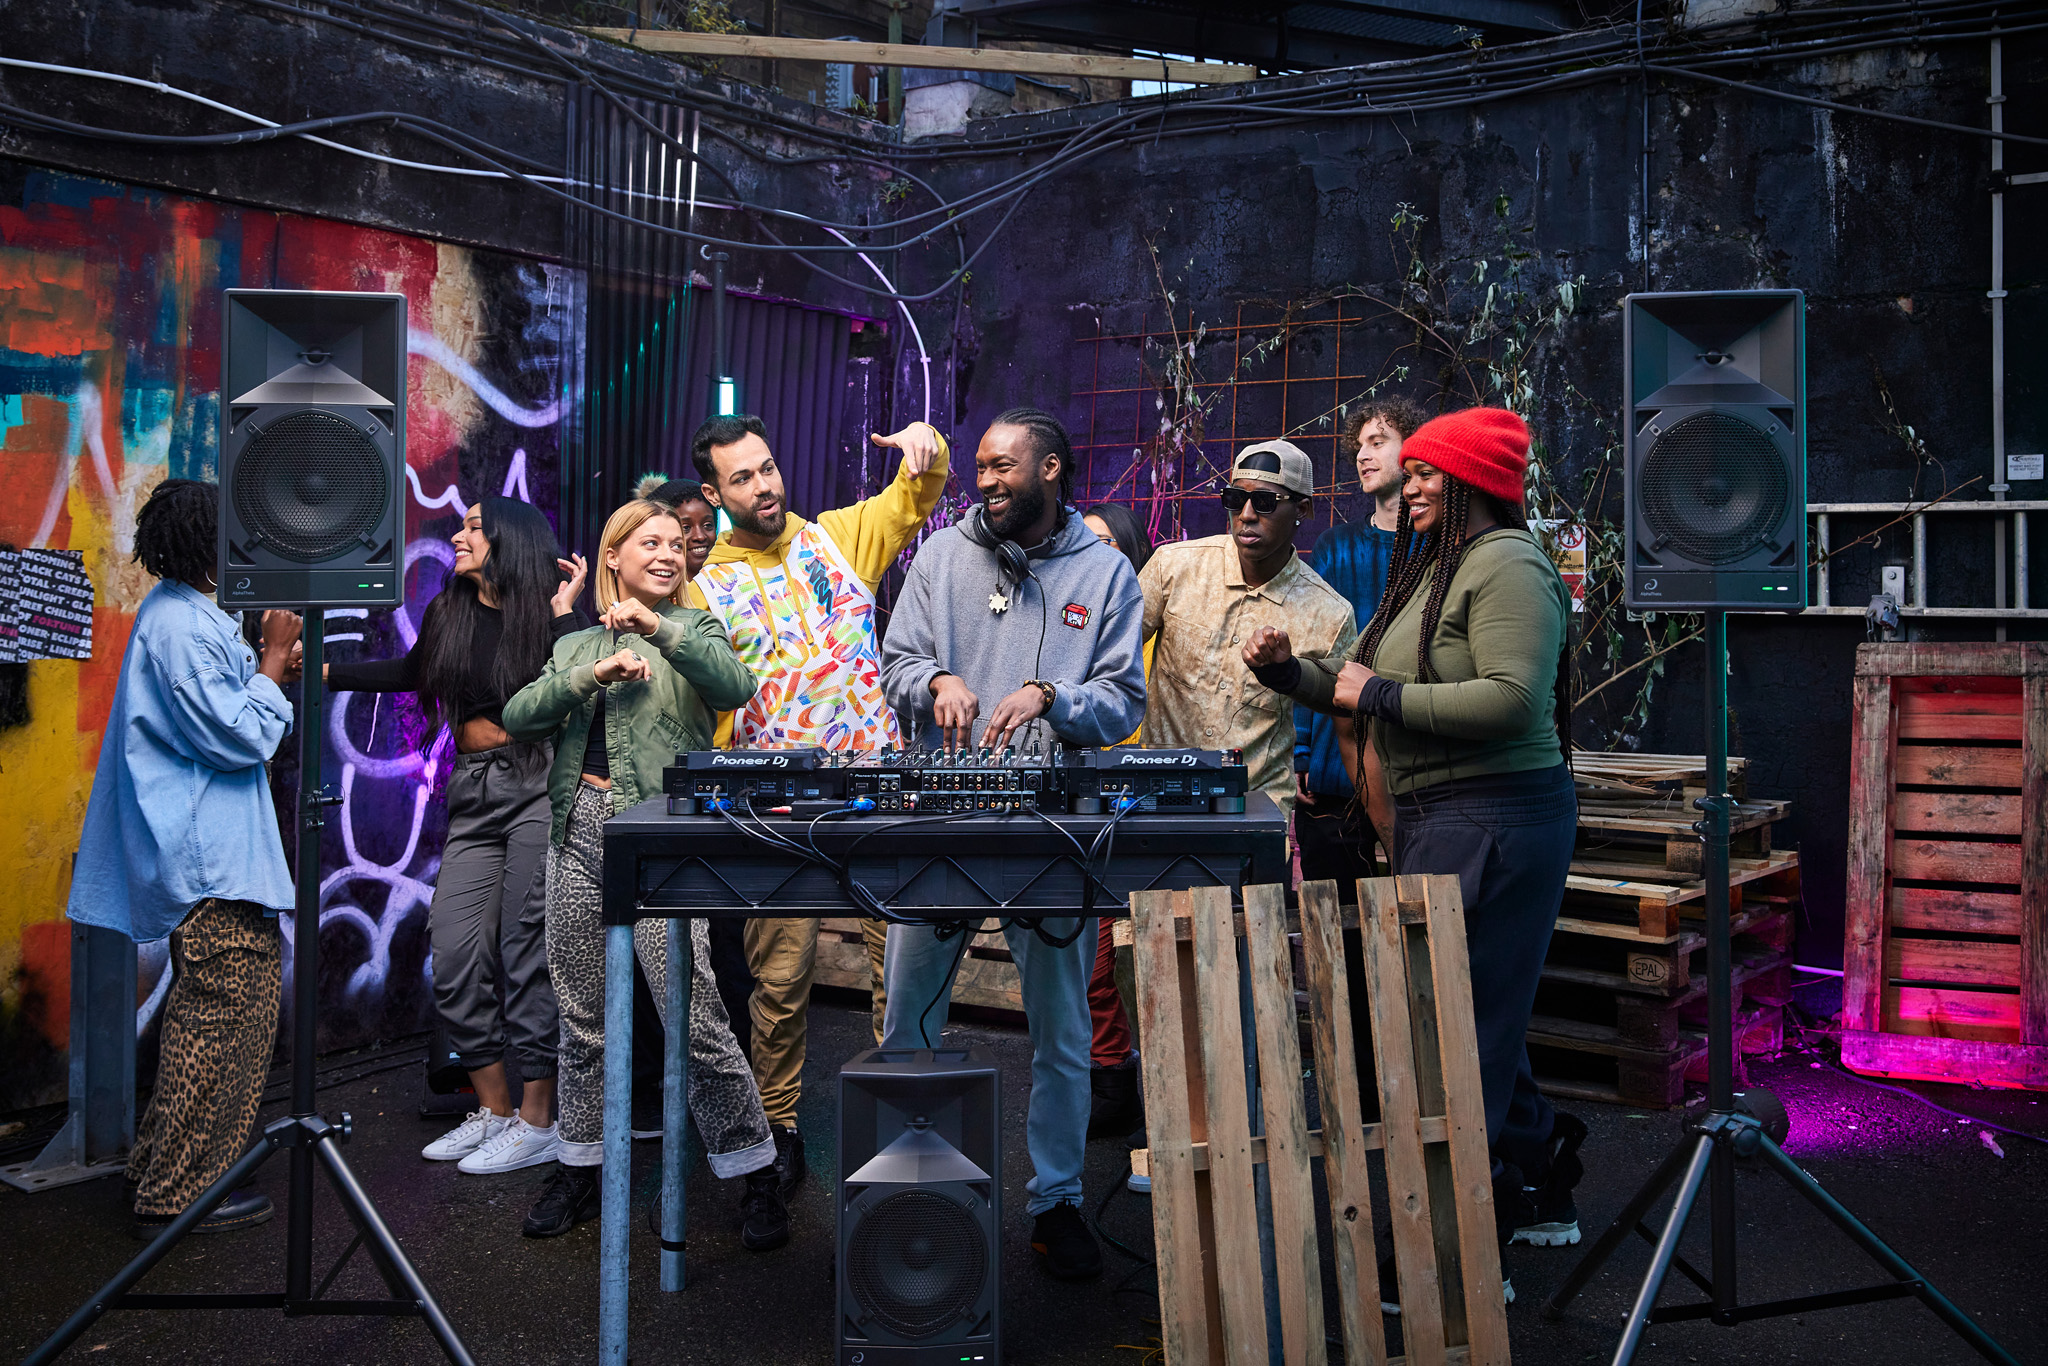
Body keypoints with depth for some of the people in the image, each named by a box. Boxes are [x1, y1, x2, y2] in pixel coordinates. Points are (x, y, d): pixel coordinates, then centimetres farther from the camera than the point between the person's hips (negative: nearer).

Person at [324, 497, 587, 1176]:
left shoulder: (547, 612, -3)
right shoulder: (449, 612, 13)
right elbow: (410, 672, 31)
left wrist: (564, 611, -14)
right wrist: (321, 671, 28)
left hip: (537, 787, -6)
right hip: (473, 796, 6)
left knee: (529, 953, -3)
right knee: (454, 954, 1)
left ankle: (537, 1121, 7)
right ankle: (494, 1112, 15)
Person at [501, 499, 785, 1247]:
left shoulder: (693, 630, 11)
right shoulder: (575, 645, 20)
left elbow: (736, 686, -10)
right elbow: (518, 717, 5)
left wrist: (658, 627, -20)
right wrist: (593, 674, -9)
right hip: (577, 827, 4)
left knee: (695, 1016, -10)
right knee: (582, 1015, 10)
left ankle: (757, 1177, 1)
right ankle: (581, 1166, 24)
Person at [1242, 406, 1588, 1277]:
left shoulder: (1506, 565, -12)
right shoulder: (1427, 570, 20)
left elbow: (1513, 701, -24)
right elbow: (1355, 686, 22)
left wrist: (1379, 696, -16)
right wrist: (1287, 669, 5)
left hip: (1492, 819, -10)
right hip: (1431, 814, 10)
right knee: (1477, 1015, 16)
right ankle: (1541, 1192, 31)